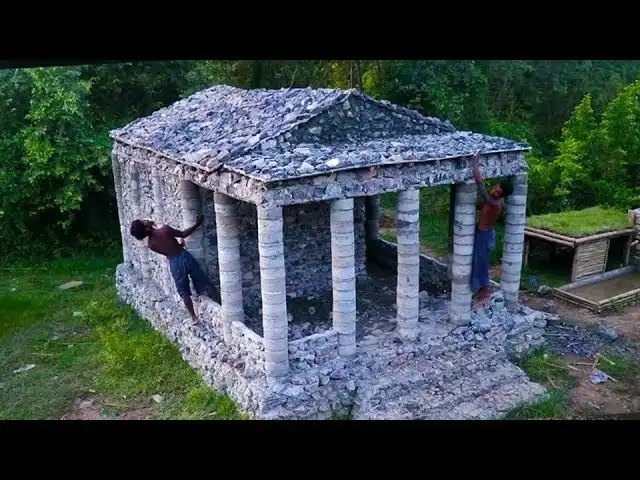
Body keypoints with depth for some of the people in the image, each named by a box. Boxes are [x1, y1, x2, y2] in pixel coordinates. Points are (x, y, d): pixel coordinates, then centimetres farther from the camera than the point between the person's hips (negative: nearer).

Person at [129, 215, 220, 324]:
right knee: (206, 284, 10)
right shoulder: (165, 229, -16)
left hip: (174, 263, 1)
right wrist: (197, 224, 2)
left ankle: (194, 318, 23)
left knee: (184, 293, 18)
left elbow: (165, 252, 8)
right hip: (185, 256, -1)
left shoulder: (150, 244, -6)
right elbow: (183, 234, -7)